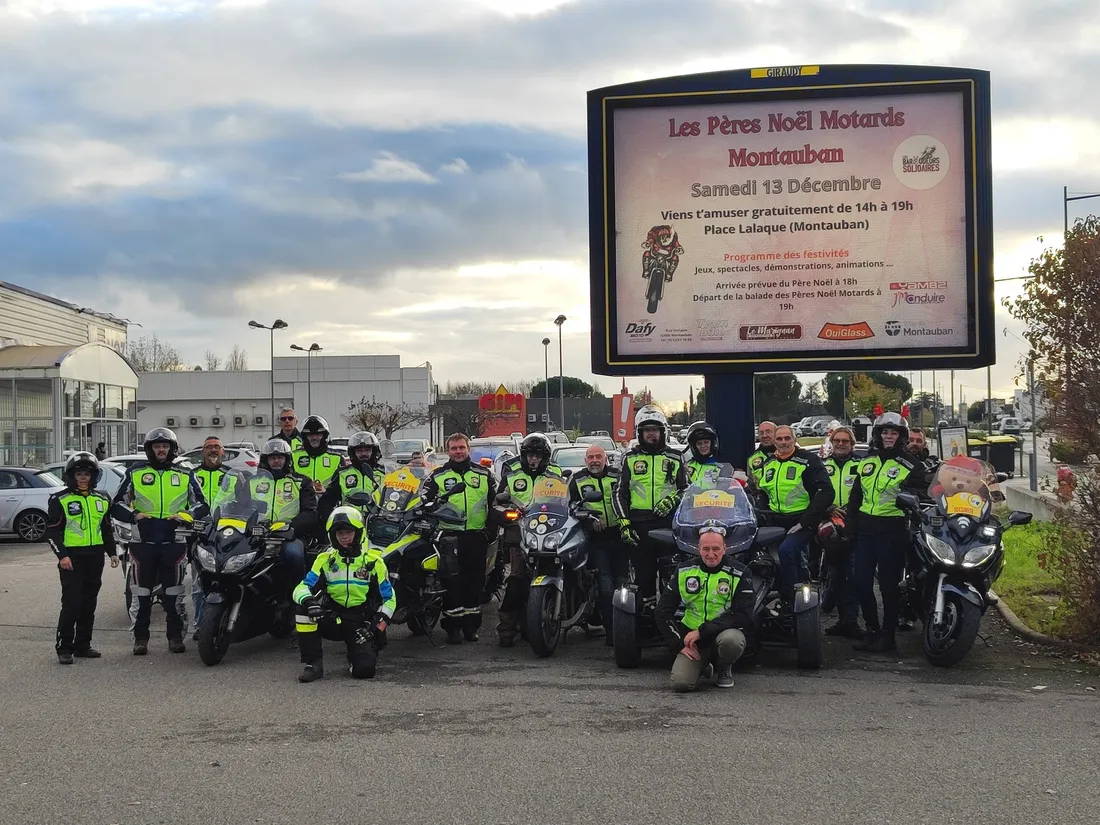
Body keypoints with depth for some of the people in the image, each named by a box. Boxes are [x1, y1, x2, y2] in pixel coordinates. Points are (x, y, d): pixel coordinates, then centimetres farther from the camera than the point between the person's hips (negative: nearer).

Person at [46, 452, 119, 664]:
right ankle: (64, 648, -5)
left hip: (95, 557, 5)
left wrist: (112, 552, 13)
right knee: (71, 602, -11)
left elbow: (107, 529, 22)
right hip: (72, 557, -5)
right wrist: (62, 555, -14)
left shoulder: (102, 500, 15)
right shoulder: (60, 500, -1)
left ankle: (82, 645, 15)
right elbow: (52, 531, -5)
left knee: (89, 603, 7)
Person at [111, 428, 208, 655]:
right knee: (141, 593, 1)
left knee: (175, 593, 4)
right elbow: (117, 506, 10)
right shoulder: (135, 473, 8)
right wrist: (134, 515, -8)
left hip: (174, 541, 1)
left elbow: (202, 505, 14)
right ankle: (140, 638, 9)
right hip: (143, 541, 0)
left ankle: (176, 636, 12)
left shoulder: (185, 475, 11)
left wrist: (185, 515, -5)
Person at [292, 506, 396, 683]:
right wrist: (308, 601, -31)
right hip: (332, 618, 2)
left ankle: (364, 649, 16)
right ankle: (312, 663, -15)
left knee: (365, 669, -24)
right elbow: (302, 587, -6)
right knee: (303, 610, -28)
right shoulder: (325, 559, 3)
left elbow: (389, 598, 3)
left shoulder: (373, 561, 0)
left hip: (361, 623, -1)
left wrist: (377, 629, -11)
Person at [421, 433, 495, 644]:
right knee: (452, 581, -6)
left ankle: (471, 625, 15)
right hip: (450, 536, -2)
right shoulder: (438, 476, 8)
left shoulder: (484, 474, 12)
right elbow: (424, 500, 8)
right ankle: (453, 626, -1)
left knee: (475, 580, 6)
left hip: (476, 535, 2)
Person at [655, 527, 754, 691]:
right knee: (680, 683, -21)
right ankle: (702, 665, 17)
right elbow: (663, 612, 5)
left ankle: (725, 668, 0)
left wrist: (702, 631, -22)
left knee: (731, 640, -38)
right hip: (692, 640, 2)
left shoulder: (739, 574, -7)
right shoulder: (684, 571, 2)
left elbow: (742, 616, -17)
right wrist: (680, 644, -6)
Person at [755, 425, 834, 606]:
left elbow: (825, 492, -14)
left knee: (786, 550, -28)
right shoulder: (768, 464, 13)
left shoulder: (808, 460, -7)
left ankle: (790, 601, -22)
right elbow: (763, 493, 27)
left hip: (800, 523, -7)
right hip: (776, 522, 7)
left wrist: (805, 522, -18)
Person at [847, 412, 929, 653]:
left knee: (889, 584, 1)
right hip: (865, 530, 5)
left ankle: (888, 634, 11)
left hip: (892, 531, -5)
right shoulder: (867, 461, 14)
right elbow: (855, 496, 19)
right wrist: (851, 524, 13)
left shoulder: (910, 464, -2)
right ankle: (872, 630, 18)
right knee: (862, 582, 5)